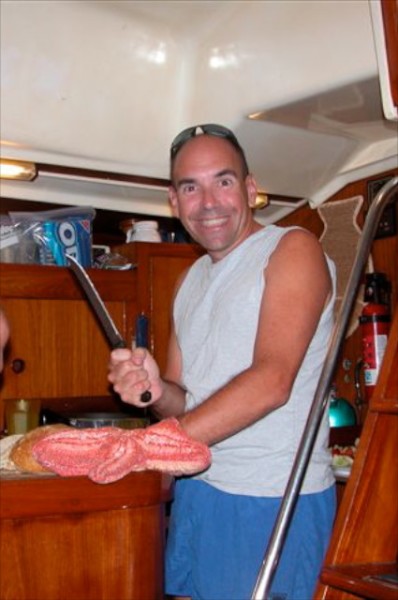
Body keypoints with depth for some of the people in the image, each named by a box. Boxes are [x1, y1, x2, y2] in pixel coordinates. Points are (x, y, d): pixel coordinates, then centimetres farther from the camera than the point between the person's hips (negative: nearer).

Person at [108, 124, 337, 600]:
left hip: (275, 500, -7)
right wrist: (155, 391, -10)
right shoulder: (190, 280, 15)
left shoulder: (293, 249, -9)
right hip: (197, 487, 7)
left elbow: (272, 382, -22)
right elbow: (188, 399, 15)